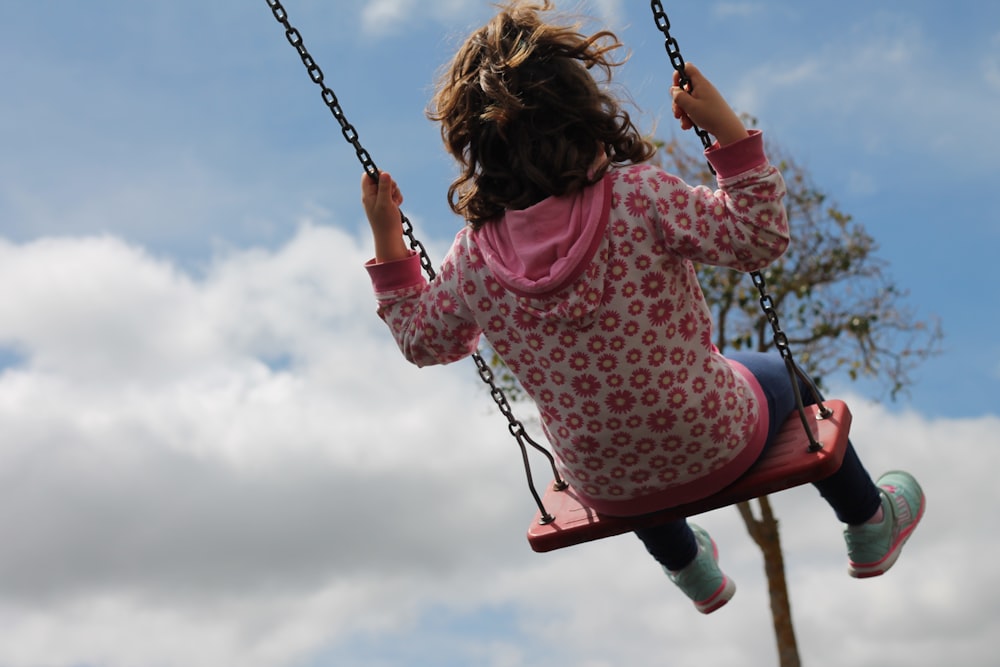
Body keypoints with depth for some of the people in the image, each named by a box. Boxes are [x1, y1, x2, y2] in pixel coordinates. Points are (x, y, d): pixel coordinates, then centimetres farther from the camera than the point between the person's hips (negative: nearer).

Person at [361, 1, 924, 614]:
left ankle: (690, 569, 65)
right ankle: (869, 523, 54)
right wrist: (727, 128, -22)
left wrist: (387, 243, 8)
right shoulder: (640, 199, -27)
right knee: (778, 373, 31)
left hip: (606, 489, 3)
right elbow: (760, 237, -21)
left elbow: (423, 340, 3)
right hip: (716, 449, -3)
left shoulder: (475, 259, -14)